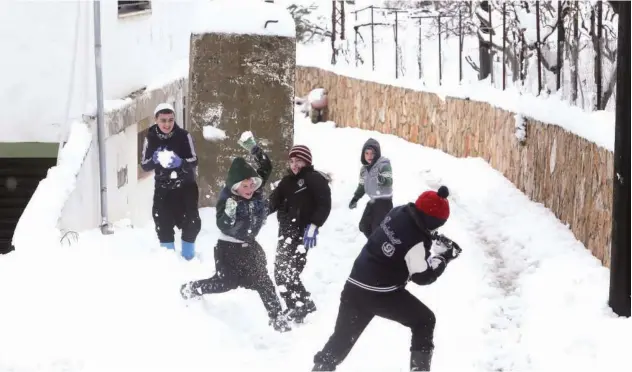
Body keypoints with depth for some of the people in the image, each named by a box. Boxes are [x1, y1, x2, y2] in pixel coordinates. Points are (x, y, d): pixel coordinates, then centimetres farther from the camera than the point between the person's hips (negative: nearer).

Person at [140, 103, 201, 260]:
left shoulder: (183, 136, -15)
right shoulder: (151, 138, -9)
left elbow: (193, 162, -14)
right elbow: (144, 165, -6)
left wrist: (180, 162, -35)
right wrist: (154, 160, -28)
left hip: (185, 186, -1)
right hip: (163, 188, 1)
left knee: (191, 223, -3)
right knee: (163, 224, -2)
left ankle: (188, 256, 19)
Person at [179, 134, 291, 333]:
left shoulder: (256, 192, -7)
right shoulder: (227, 199, -22)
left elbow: (266, 167, -1)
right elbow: (224, 227, -27)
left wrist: (254, 149, -13)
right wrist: (229, 215, -48)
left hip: (249, 246, 5)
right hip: (229, 248, -5)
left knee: (264, 282, 2)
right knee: (225, 282, -1)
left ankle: (278, 319, 6)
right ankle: (189, 290, 24)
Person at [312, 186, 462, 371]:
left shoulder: (398, 212, -1)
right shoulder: (416, 242, -23)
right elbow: (423, 276, -11)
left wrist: (433, 237, 12)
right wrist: (444, 256, -1)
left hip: (355, 286, 7)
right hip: (381, 293, -7)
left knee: (342, 337, 16)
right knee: (424, 320, 11)